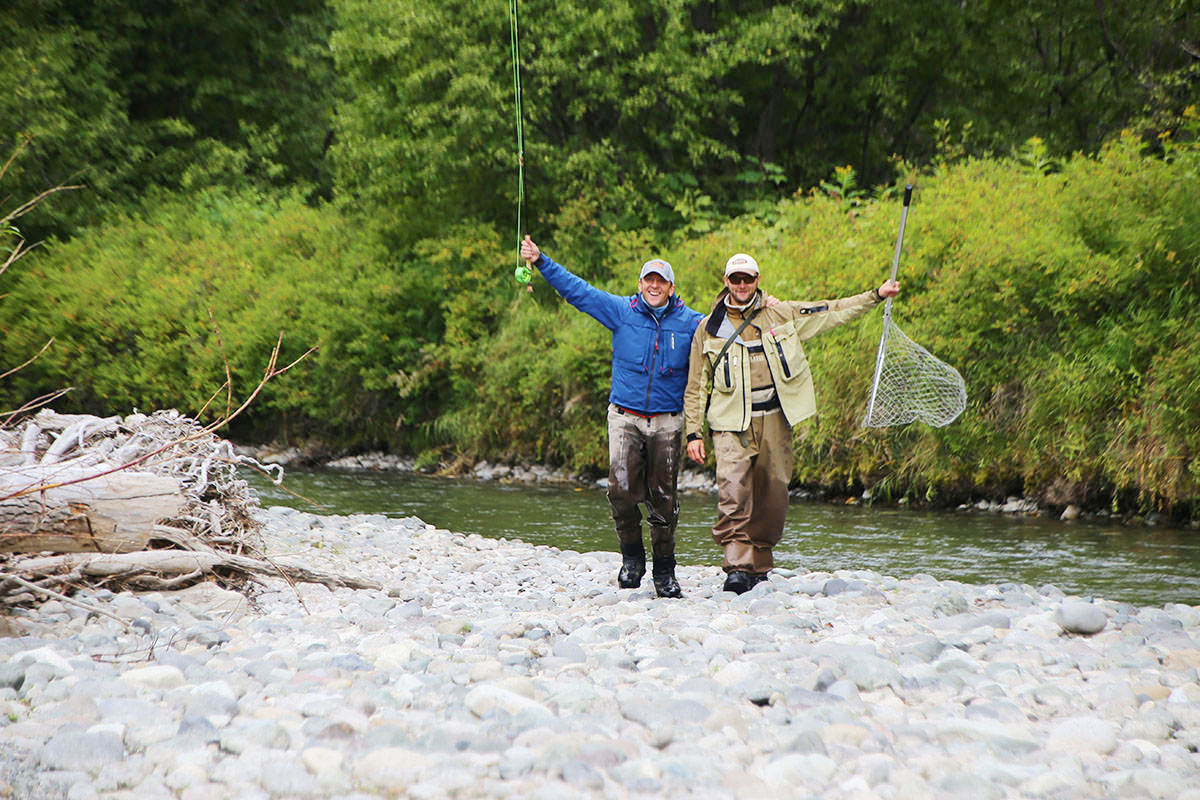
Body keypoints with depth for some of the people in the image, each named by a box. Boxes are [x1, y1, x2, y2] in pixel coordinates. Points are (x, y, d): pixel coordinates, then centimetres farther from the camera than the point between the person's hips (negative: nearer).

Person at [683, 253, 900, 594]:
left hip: (775, 421, 2)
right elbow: (696, 387, 11)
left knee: (773, 496, 2)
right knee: (733, 492, -19)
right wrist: (694, 432, 5)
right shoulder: (709, 329, 9)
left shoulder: (782, 315, 11)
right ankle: (738, 567, -20)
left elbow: (833, 311, 16)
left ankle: (759, 568, 15)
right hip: (732, 424, -2)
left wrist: (877, 295, 10)